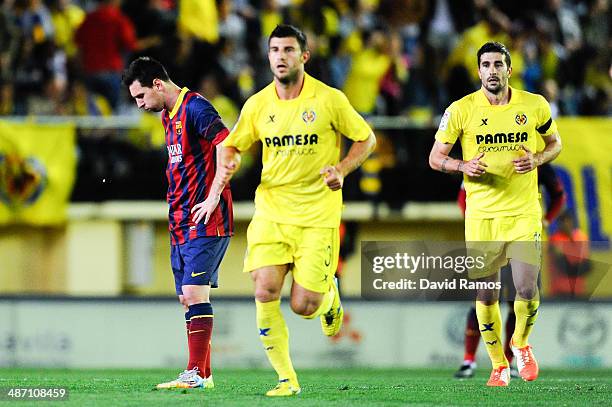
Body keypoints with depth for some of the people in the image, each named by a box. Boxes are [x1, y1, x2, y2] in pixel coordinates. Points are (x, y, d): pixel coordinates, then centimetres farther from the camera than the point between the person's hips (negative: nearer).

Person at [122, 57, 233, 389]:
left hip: (205, 222, -10)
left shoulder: (195, 108, -12)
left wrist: (212, 199, -22)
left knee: (194, 293, -14)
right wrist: (177, 213, 17)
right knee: (187, 298, 7)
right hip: (181, 224, 10)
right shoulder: (168, 116, 18)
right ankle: (203, 375, 10)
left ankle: (195, 373, -16)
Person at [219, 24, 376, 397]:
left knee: (303, 306, -8)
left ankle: (328, 294, 31)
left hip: (318, 216, -3)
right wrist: (230, 160, -9)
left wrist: (342, 170, -11)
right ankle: (286, 378, -2)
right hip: (271, 213, 3)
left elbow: (366, 139, 5)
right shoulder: (258, 104, 2)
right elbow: (233, 145, 15)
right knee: (265, 292, -14)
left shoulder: (329, 99, -6)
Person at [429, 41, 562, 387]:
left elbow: (555, 142, 15)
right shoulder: (462, 110, -3)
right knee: (487, 294, 3)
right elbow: (436, 157, 3)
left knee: (527, 289, -10)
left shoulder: (535, 106, 0)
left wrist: (537, 159, -7)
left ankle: (522, 343, 21)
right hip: (481, 215, 0)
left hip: (524, 212, 0)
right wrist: (463, 166, -17)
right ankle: (499, 365, 21)